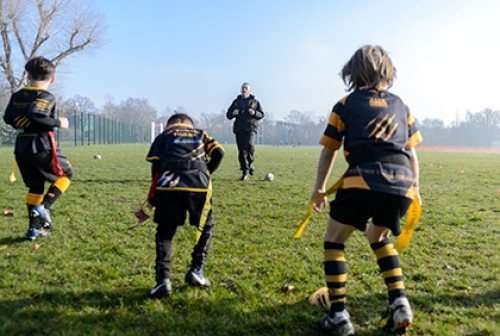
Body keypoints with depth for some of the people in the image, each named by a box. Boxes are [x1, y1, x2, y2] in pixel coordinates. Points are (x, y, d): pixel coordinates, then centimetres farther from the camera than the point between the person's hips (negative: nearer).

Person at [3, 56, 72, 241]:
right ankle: (43, 207, -5)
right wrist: (58, 122, -14)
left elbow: (8, 118, 9)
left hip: (21, 149, 7)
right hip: (42, 147, -6)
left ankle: (34, 227, 13)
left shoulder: (17, 96, 9)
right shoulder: (47, 97, -11)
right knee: (66, 174, 13)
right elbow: (35, 117, -25)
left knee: (35, 186, 16)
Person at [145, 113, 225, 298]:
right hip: (199, 186, 0)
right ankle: (196, 271, 21)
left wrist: (154, 197, 16)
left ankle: (163, 280, 4)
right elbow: (218, 152, 11)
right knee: (206, 227, 24)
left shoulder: (163, 136, 25)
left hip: (168, 186, 0)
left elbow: (156, 165, 12)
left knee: (164, 232, 16)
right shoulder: (200, 134, 29)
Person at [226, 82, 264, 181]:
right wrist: (233, 113, -6)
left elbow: (261, 114, 10)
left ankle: (251, 163, -1)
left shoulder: (255, 102, 11)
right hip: (239, 129, 3)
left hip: (251, 128, -2)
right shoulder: (236, 101, 15)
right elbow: (228, 115, 17)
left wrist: (254, 113, -10)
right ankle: (245, 174, 7)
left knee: (249, 144, -28)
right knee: (241, 151, 0)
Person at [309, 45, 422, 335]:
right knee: (378, 236, 30)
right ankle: (400, 304, 21)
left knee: (334, 241, 15)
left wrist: (319, 189, 22)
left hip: (365, 178, -4)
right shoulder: (401, 105, 22)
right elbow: (412, 153, 22)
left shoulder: (346, 104, 14)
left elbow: (329, 151, 14)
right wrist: (415, 189, 32)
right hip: (402, 182, 4)